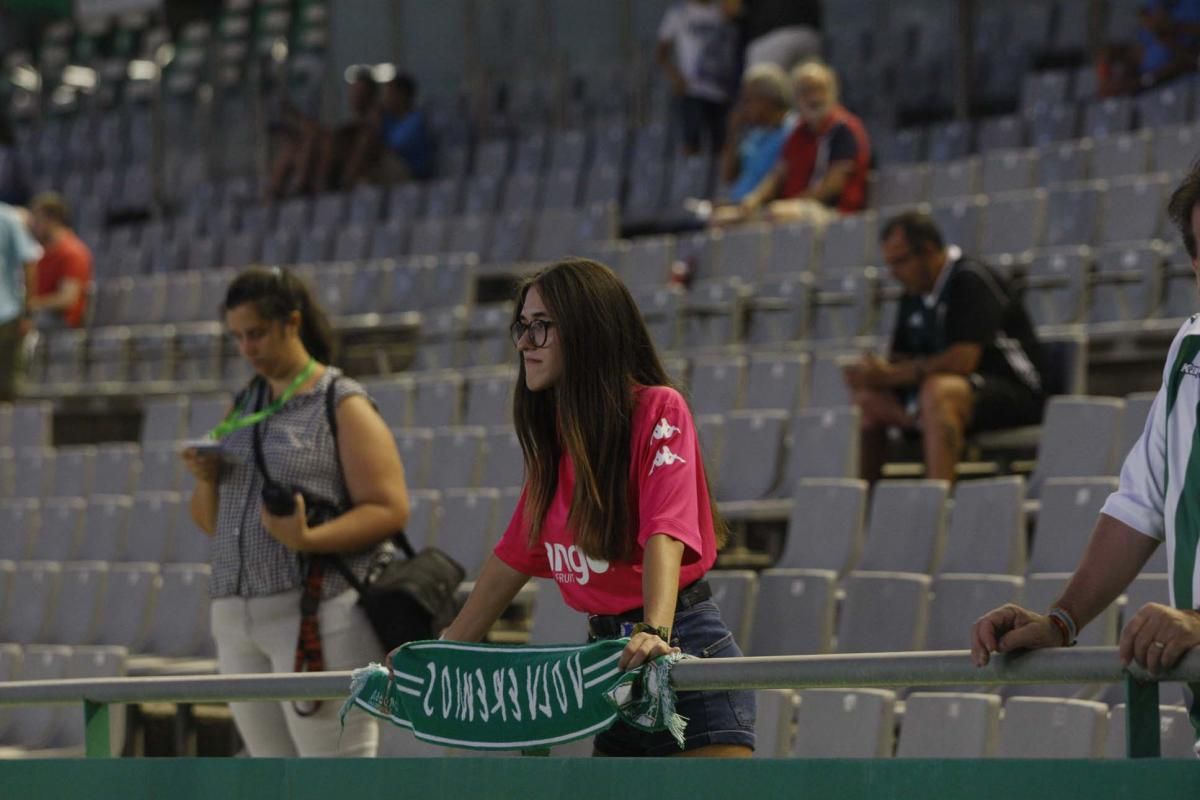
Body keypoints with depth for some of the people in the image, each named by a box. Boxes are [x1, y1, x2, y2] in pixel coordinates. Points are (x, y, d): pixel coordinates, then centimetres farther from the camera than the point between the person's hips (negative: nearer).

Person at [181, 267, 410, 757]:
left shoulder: (342, 406, -2)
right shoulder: (243, 408, 18)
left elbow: (390, 510, -10)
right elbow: (210, 522, 21)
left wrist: (308, 539, -23)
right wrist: (206, 478, 0)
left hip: (316, 618, -7)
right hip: (237, 619, 7)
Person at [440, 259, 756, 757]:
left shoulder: (657, 409, -8)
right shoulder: (552, 437, 13)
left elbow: (665, 533, -22)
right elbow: (513, 559, 18)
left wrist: (655, 632, -37)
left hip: (684, 652, -7)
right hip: (605, 652, 7)